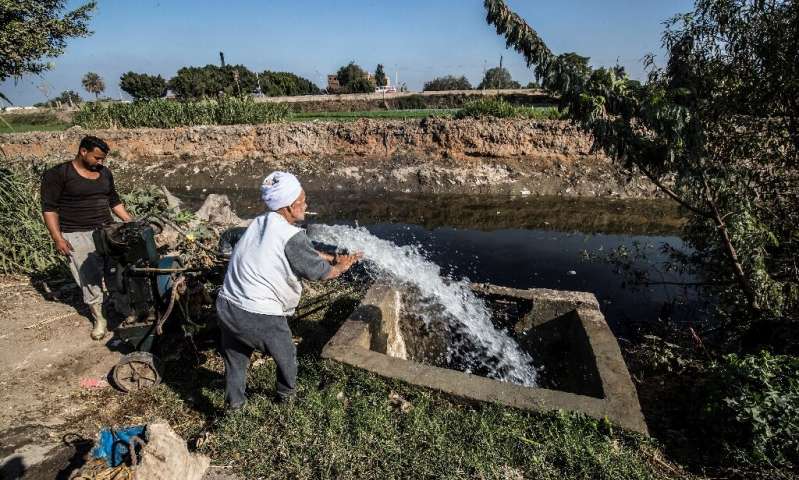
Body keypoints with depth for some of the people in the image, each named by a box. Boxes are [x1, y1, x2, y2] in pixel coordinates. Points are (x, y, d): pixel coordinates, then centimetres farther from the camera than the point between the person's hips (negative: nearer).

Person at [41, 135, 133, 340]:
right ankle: (99, 319, 10)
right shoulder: (57, 174, -7)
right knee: (90, 279, -2)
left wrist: (130, 222, 10)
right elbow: (49, 208, -8)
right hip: (77, 236, -5)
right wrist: (58, 238, -14)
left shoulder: (104, 173, 10)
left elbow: (114, 201, 19)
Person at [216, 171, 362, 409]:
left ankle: (234, 403, 44)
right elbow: (319, 272, -6)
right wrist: (341, 267, 13)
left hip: (227, 306, 6)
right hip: (261, 318, -6)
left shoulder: (259, 223, 4)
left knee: (235, 359, 28)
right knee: (286, 357, 24)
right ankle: (286, 395, 47)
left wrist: (333, 258, 20)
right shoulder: (291, 237, -20)